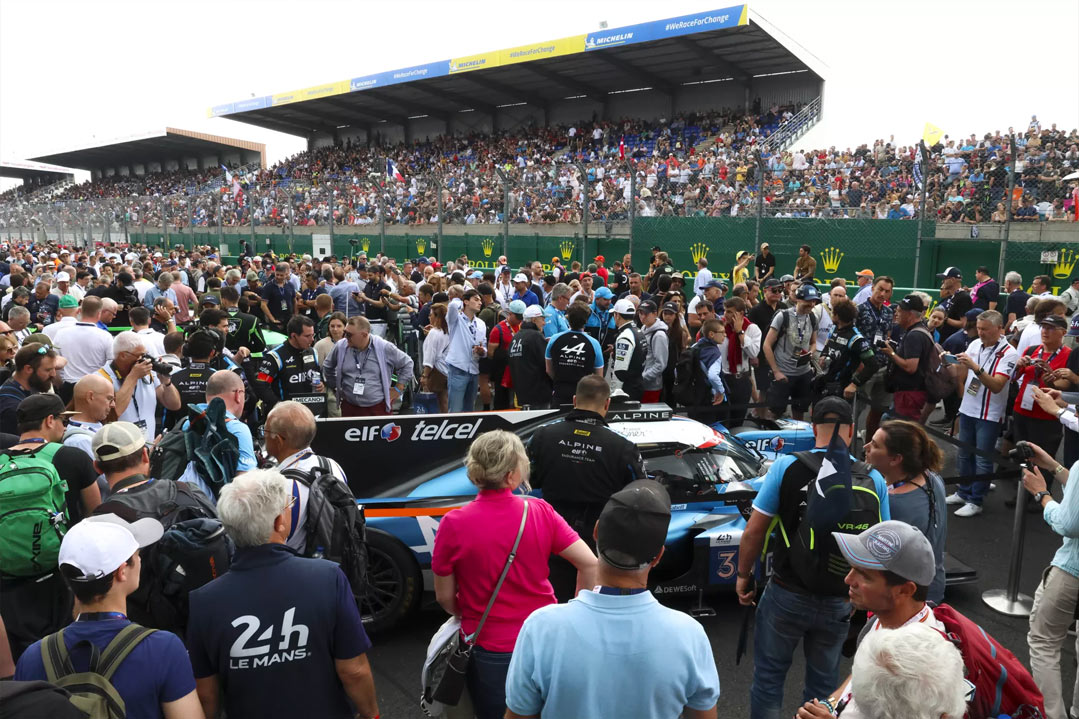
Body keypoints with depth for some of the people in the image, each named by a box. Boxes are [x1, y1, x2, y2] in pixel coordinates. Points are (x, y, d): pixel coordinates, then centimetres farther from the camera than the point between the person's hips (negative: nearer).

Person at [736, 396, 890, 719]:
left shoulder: (785, 466, -14)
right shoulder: (874, 480, -7)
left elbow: (754, 530, -12)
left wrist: (743, 574, 3)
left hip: (788, 595, -2)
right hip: (840, 603, 3)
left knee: (768, 674, 17)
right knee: (824, 680, 22)